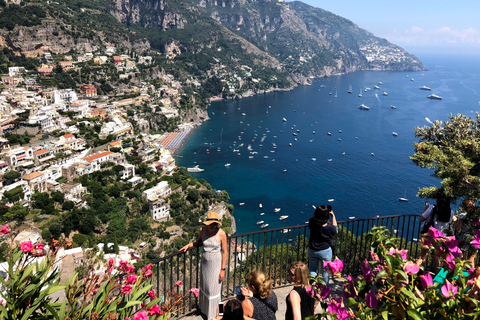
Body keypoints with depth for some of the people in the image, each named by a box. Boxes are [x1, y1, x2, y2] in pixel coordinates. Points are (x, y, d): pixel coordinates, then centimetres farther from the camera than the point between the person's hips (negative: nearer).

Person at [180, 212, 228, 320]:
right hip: (205, 262, 4)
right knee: (204, 286, 19)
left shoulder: (221, 234, -19)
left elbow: (224, 252, -12)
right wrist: (188, 246, 0)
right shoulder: (202, 230, -9)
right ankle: (205, 308, 43)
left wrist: (222, 269, -10)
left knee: (214, 288, 4)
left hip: (216, 263, -4)